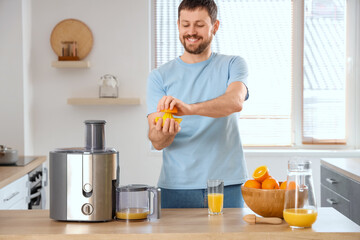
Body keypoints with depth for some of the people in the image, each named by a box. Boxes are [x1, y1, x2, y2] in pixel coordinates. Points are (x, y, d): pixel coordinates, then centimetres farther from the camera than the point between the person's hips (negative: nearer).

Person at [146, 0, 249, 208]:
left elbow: (236, 102, -17)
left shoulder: (232, 65, 5)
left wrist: (189, 108, -34)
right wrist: (162, 133, -27)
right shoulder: (160, 76, 6)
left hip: (228, 185, 0)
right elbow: (157, 142, -2)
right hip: (177, 187, 1)